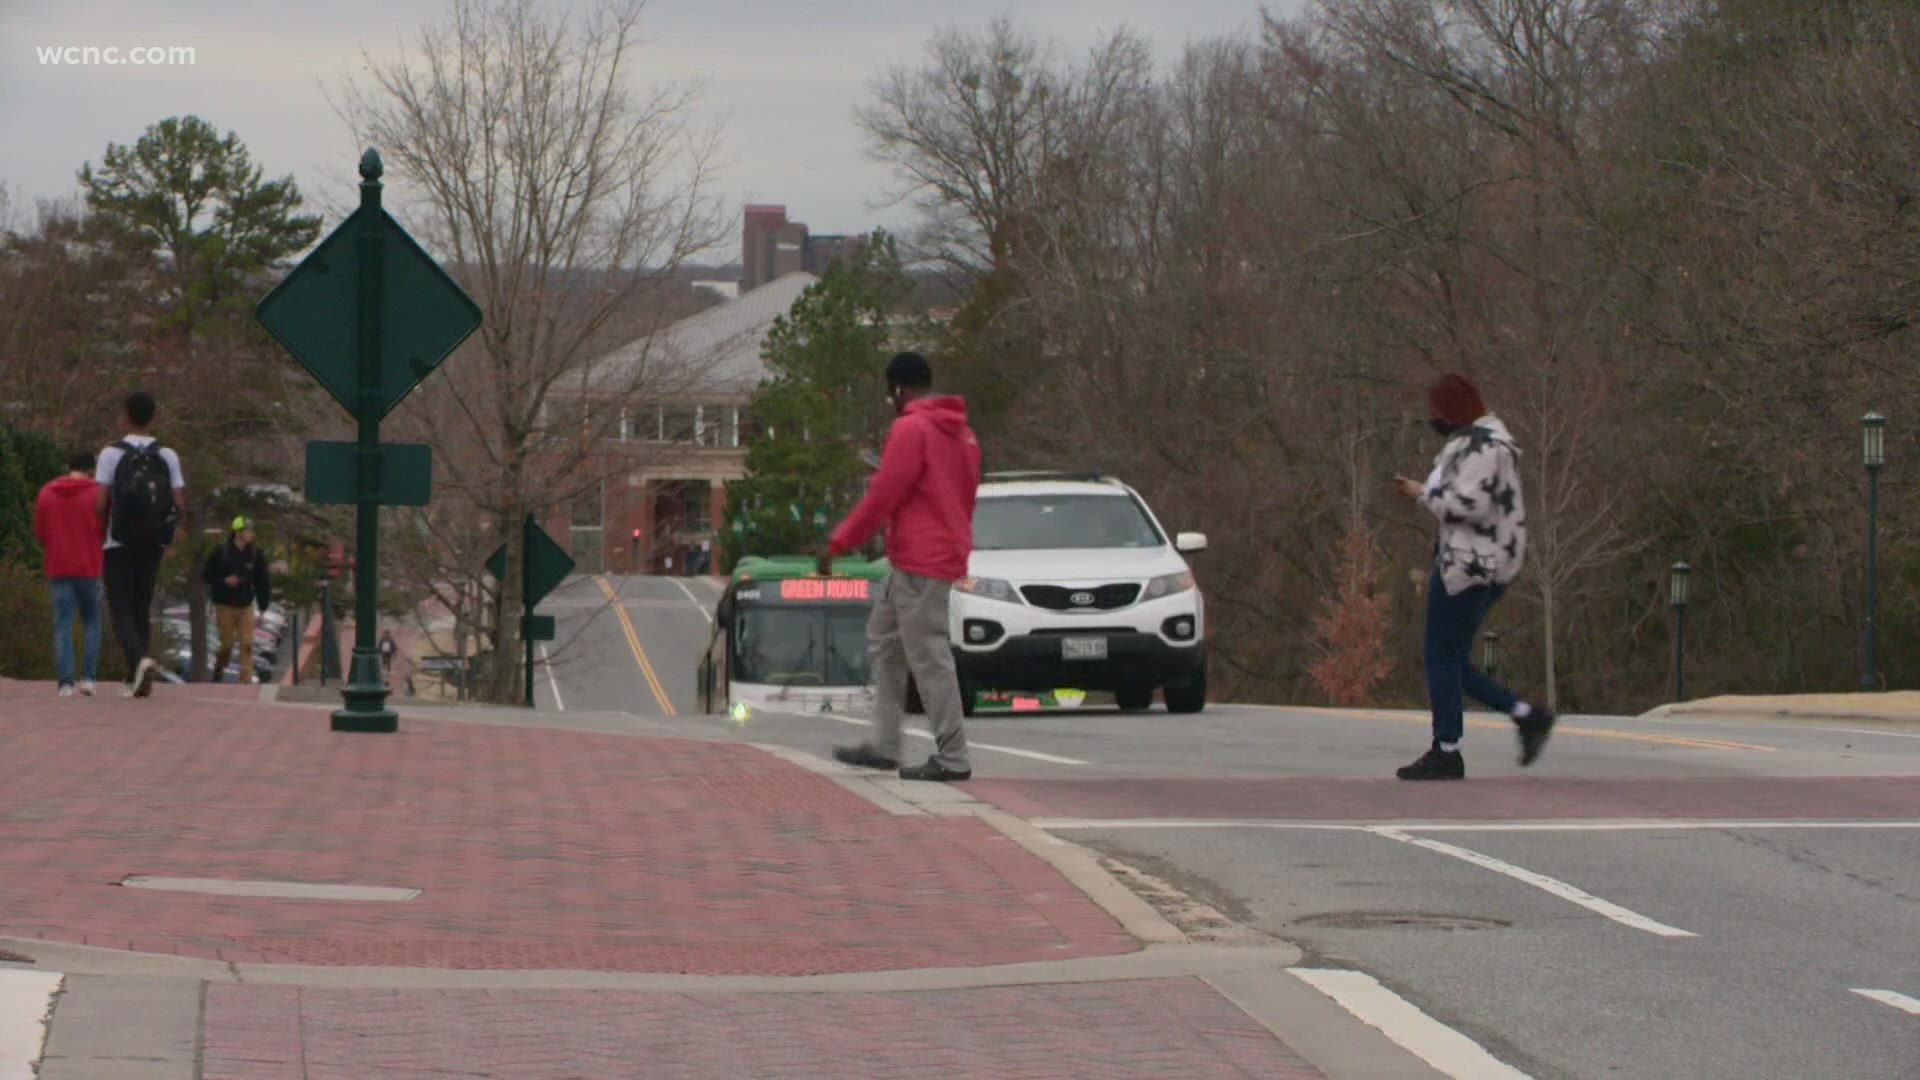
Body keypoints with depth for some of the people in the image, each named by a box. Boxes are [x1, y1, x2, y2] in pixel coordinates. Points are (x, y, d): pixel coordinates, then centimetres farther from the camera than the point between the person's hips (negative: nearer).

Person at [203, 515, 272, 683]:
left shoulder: (255, 553, -1)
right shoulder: (221, 551, -10)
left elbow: (262, 580, 6)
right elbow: (206, 575, -3)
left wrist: (263, 605, 5)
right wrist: (224, 581, -19)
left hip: (246, 605, 3)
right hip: (225, 605, -3)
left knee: (247, 645, -5)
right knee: (227, 645, 3)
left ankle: (246, 680, -4)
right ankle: (217, 674, 27)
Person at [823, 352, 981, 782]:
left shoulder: (910, 429, -13)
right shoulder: (960, 432, 15)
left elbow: (883, 495, -15)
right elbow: (965, 493, 19)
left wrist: (838, 544, -9)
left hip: (920, 562, -10)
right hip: (946, 550, 10)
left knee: (928, 657, -8)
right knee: (884, 639, 17)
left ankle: (952, 758, -8)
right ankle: (884, 744, 17)